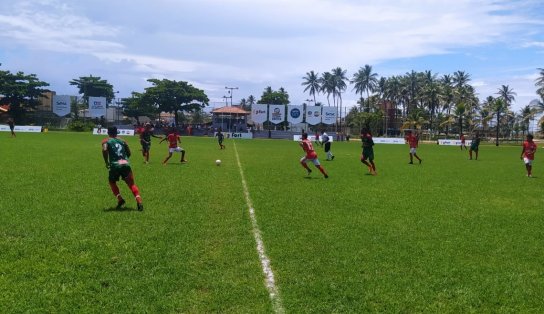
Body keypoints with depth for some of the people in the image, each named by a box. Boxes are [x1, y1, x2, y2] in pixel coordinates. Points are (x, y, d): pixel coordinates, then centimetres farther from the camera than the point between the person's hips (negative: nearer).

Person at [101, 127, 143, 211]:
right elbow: (129, 153, 19)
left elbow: (104, 150, -11)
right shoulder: (122, 141, 21)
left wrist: (106, 162, -1)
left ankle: (120, 199, 7)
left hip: (115, 165, -2)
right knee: (131, 184, 6)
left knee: (112, 182, 23)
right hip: (126, 165, 2)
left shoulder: (106, 141, 11)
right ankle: (139, 201, -14)